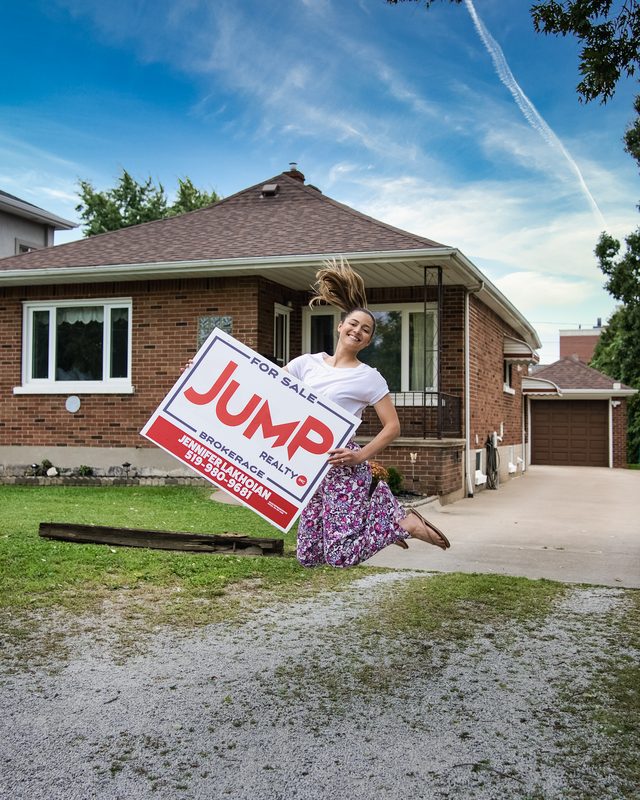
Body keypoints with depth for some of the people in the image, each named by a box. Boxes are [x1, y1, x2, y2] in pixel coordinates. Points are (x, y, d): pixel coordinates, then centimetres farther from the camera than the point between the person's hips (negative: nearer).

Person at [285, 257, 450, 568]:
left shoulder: (368, 377, -3)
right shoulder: (308, 362, 9)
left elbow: (392, 427, -4)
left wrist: (361, 456, -16)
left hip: (343, 466, -5)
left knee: (340, 556, -12)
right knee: (308, 557, 8)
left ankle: (403, 522, 10)